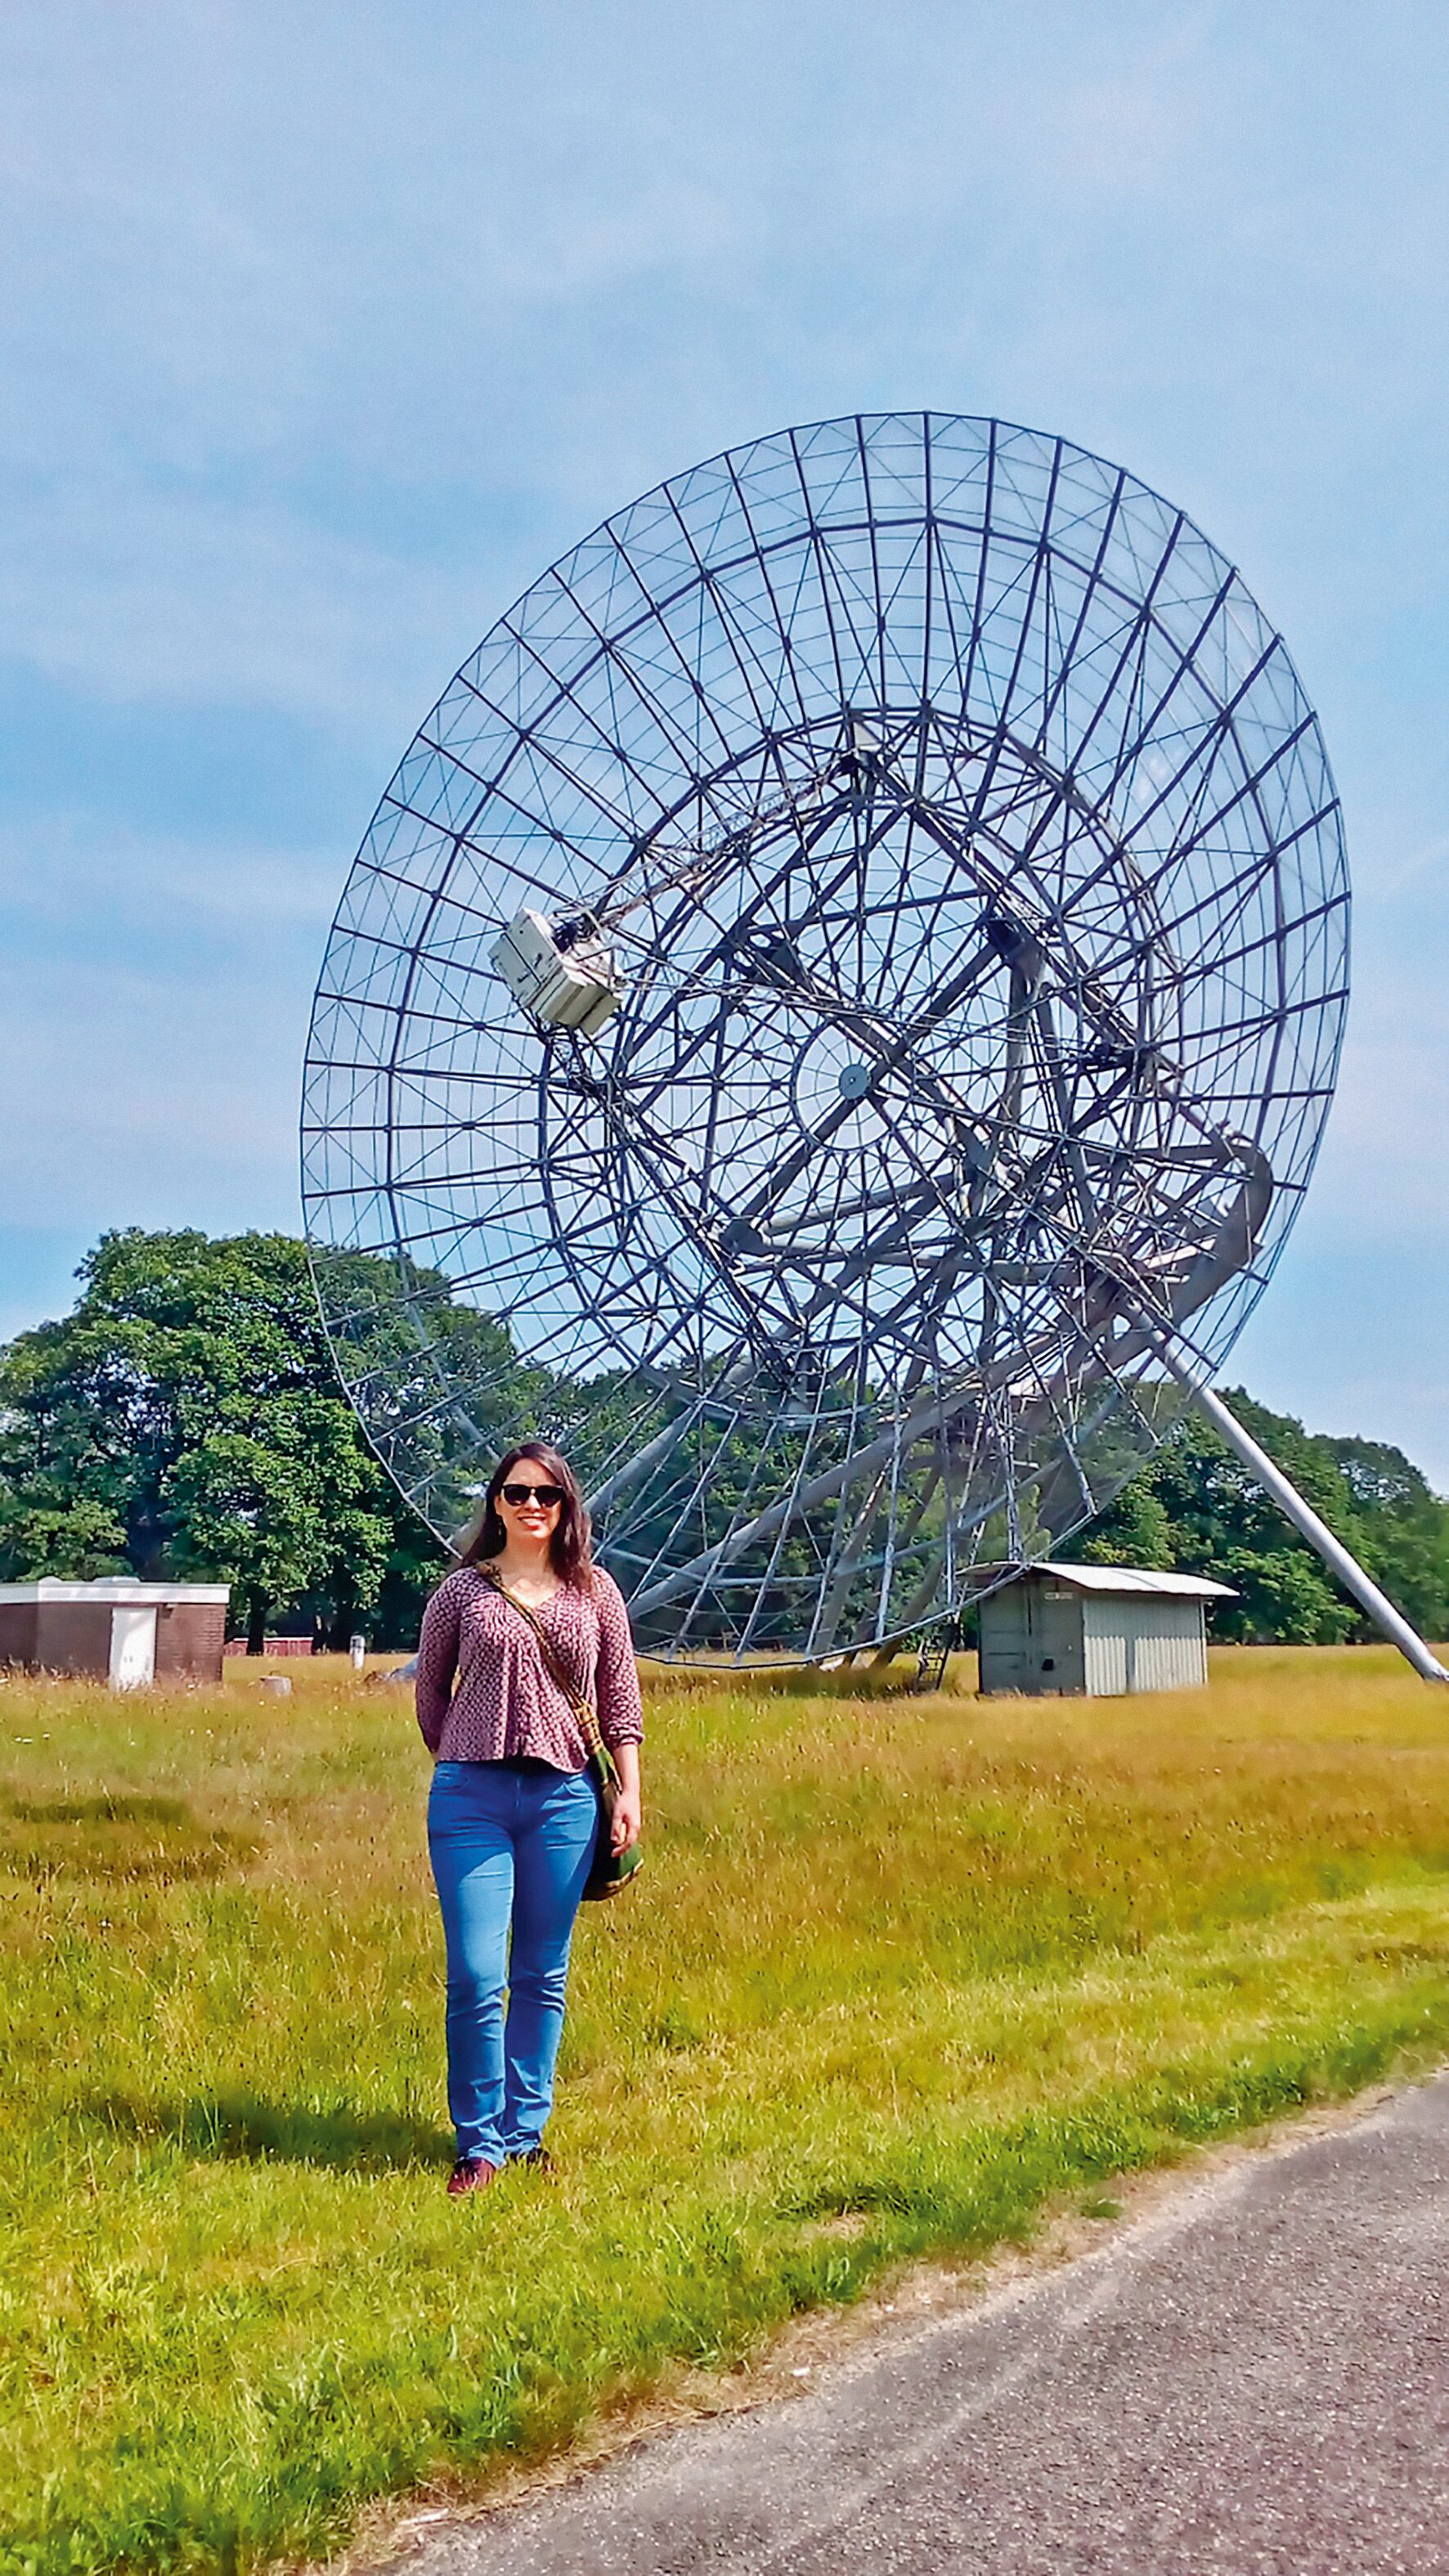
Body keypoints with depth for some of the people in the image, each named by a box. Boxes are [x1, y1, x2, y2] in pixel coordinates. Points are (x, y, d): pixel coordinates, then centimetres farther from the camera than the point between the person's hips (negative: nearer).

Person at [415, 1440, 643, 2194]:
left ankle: (525, 2132, 23)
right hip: (472, 1798, -1)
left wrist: (630, 1791, 4)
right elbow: (429, 1688, 16)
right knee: (475, 1977, -5)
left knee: (543, 1977, 9)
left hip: (564, 1796, 1)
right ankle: (480, 2143, 9)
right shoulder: (462, 1589, 5)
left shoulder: (594, 1592, 8)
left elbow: (621, 1699, 9)